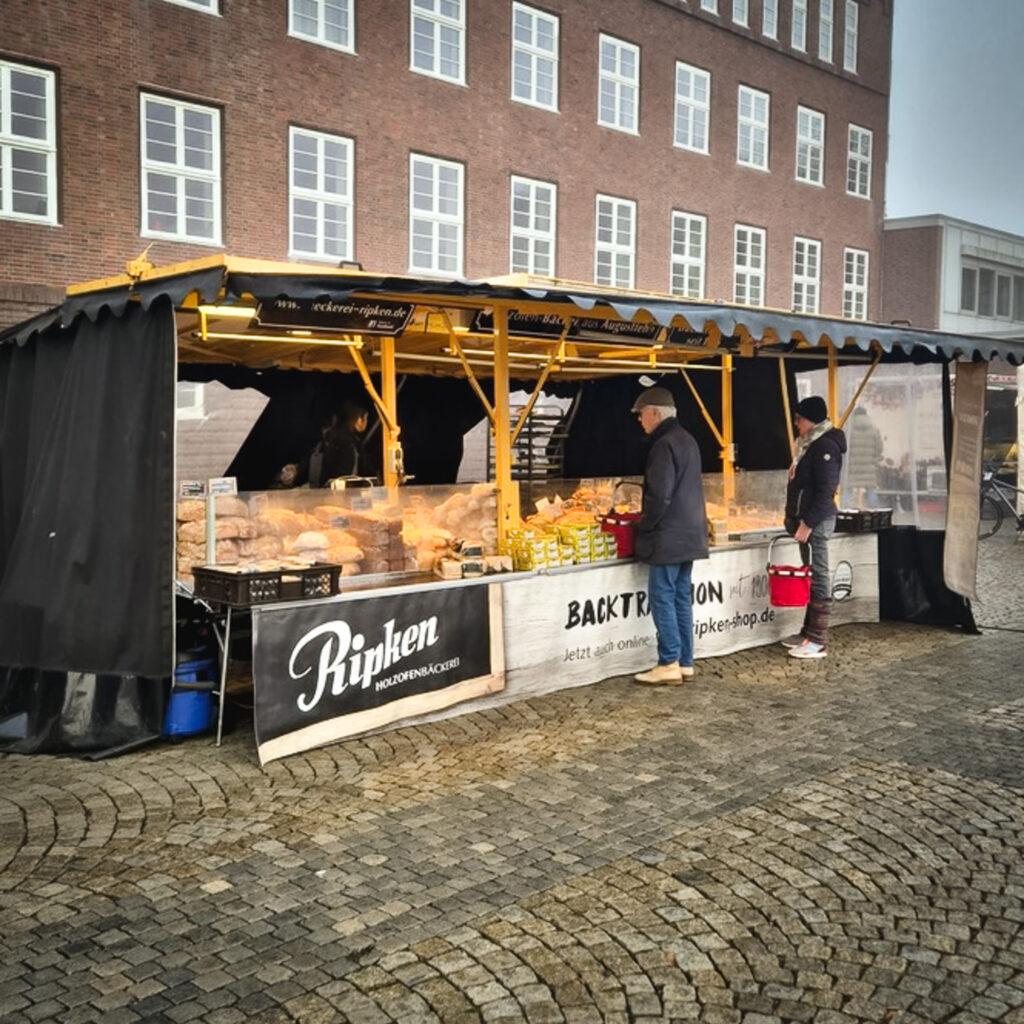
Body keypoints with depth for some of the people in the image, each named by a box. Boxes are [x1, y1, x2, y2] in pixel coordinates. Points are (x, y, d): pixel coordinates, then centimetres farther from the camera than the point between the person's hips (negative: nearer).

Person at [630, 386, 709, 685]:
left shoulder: (664, 445, -16)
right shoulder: (687, 440, 15)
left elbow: (659, 496, -21)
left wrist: (644, 526, -8)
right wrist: (649, 520, 20)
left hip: (668, 537, -10)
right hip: (688, 534, 10)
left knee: (663, 600, -4)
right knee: (681, 599, 12)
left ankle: (669, 665, -2)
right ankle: (685, 663, 16)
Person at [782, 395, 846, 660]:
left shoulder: (825, 447, -15)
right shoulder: (810, 444, 16)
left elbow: (825, 491, -21)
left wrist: (808, 523, -22)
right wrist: (796, 519, 18)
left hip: (816, 521, -10)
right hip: (806, 519, 10)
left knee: (818, 577, -7)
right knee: (811, 576, 13)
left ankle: (818, 641, -4)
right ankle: (808, 632, 21)